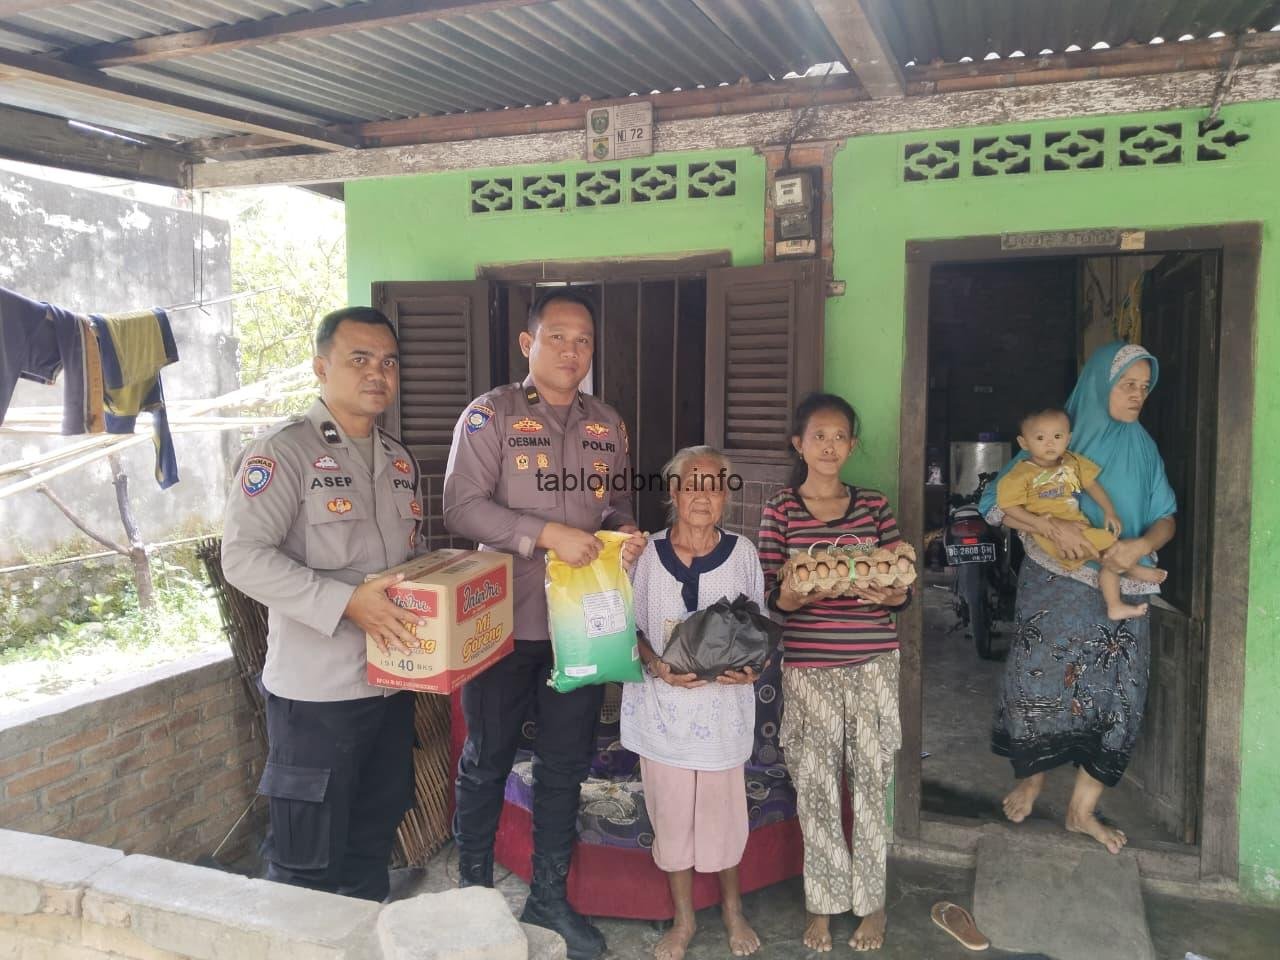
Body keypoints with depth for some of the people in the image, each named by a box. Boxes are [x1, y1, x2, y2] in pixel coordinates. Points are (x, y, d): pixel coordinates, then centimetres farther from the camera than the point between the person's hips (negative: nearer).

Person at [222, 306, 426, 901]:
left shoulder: (400, 460, 12)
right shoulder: (283, 451, -11)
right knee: (308, 863, 5)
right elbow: (243, 557, -19)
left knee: (373, 845, 20)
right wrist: (347, 601, -25)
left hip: (391, 684, 7)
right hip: (317, 692, -7)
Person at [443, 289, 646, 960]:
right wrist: (548, 534, -24)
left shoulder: (608, 426, 10)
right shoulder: (490, 414, -6)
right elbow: (461, 506, -15)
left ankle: (548, 900, 31)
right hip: (505, 621, -4)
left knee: (565, 765, 14)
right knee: (487, 761, 10)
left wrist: (626, 537, -5)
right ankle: (473, 892, 31)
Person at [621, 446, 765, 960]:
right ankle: (683, 919, 31)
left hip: (725, 701, 0)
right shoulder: (649, 553, -3)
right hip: (664, 702, 0)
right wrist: (657, 666, -15)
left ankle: (732, 910, 36)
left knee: (724, 807, 9)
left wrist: (751, 667, -13)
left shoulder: (741, 552, -2)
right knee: (670, 808, 9)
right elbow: (632, 628, 3)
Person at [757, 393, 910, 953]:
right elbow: (769, 596, -4)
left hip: (873, 663, 1)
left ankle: (872, 902, 25)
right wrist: (800, 594, -24)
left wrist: (887, 594, -17)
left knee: (871, 782, 7)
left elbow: (904, 589, 5)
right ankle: (822, 904, 24)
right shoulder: (781, 509, -1)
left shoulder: (874, 506, 5)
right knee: (815, 786, 6)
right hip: (808, 665, -1)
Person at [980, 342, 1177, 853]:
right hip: (1055, 586, -3)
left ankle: (1082, 809, 18)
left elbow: (1166, 518, 5)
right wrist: (1051, 525, -24)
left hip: (1121, 592, 3)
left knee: (1117, 696, 2)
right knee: (1041, 682, -2)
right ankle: (1031, 777, 27)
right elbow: (996, 504, -8)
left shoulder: (1143, 447, 6)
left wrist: (1142, 545, -17)